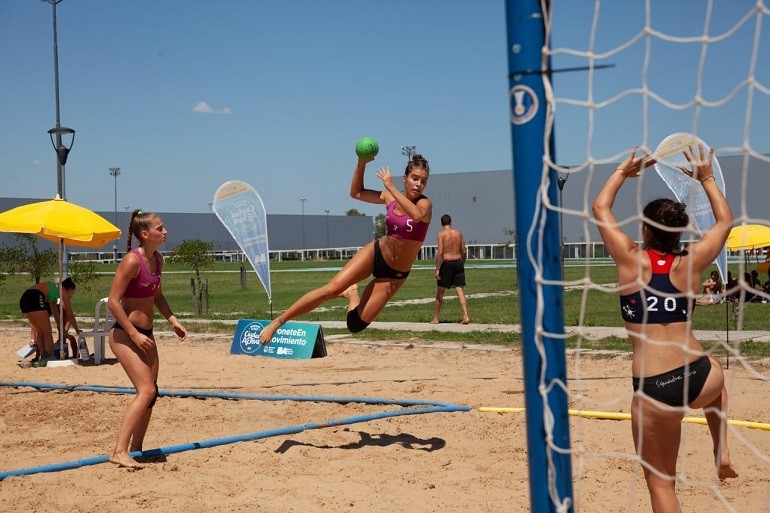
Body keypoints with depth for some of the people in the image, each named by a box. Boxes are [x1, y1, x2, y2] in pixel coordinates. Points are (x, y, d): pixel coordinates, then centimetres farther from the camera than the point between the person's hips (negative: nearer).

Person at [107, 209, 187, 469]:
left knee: (151, 393, 11)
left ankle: (136, 449, 22)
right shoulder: (132, 261, -19)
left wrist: (173, 320, 10)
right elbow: (113, 301, -21)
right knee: (147, 390, -18)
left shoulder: (158, 259, 7)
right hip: (125, 334, -9)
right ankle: (119, 452, -19)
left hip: (145, 333, 9)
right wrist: (134, 334, -21)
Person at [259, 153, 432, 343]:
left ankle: (352, 295, 28)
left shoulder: (424, 204, -15)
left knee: (356, 324, -5)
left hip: (395, 274, -2)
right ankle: (277, 322, -6)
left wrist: (390, 187, -35)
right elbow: (356, 192, 12)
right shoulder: (390, 197, -2)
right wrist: (361, 164, -4)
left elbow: (417, 215, -42)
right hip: (375, 252, 2)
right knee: (329, 289, -19)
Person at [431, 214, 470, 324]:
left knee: (440, 293, 8)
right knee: (460, 290, 2)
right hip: (458, 262, 4)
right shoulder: (459, 233, 7)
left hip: (446, 263, -4)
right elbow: (464, 251, 8)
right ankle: (465, 317, -10)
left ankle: (435, 318, 14)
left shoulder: (441, 234, -7)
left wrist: (437, 269, -13)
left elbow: (440, 253, -14)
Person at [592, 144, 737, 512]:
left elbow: (600, 208, 12)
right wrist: (707, 178, 28)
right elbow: (725, 221, 21)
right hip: (701, 379, 3)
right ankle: (722, 452, 33)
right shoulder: (690, 264, 3)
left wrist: (623, 171, 24)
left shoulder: (631, 260, -2)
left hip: (654, 389, -3)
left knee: (660, 481, 8)